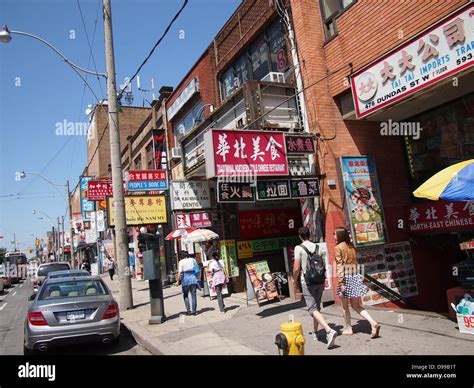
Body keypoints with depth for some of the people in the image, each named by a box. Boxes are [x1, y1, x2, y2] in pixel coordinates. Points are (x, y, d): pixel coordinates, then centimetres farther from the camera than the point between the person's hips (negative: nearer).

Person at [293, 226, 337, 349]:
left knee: (313, 308, -7)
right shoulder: (317, 247, 7)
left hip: (308, 282, -6)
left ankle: (329, 330, -24)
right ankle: (315, 332, 30)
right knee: (317, 306, 18)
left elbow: (296, 268, -13)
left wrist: (295, 283, 1)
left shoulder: (298, 248, -9)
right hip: (319, 281, 6)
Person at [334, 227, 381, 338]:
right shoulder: (351, 246, 10)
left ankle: (348, 328, 20)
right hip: (355, 277, 6)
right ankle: (373, 323, -1)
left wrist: (341, 283, -17)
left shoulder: (339, 247, -9)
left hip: (346, 277, -6)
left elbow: (339, 266, -15)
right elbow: (355, 263, 14)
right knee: (356, 305, 13)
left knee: (345, 306, 11)